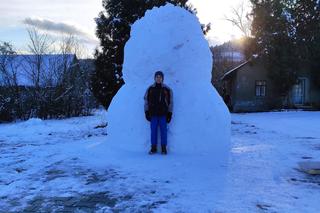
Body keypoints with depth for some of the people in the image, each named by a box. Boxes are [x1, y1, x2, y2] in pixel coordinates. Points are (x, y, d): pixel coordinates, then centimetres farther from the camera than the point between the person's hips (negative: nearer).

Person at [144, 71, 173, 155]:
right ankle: (153, 148, 11)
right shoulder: (150, 89, 6)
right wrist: (147, 112, 1)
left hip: (163, 114, -1)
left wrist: (169, 114, -1)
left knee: (163, 130, 1)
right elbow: (146, 101, 8)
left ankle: (163, 148, 9)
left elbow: (170, 102, 4)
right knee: (153, 130, 3)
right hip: (153, 114, 1)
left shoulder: (167, 89, 3)